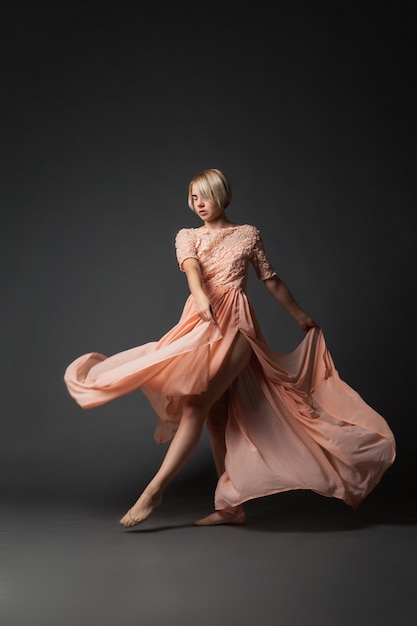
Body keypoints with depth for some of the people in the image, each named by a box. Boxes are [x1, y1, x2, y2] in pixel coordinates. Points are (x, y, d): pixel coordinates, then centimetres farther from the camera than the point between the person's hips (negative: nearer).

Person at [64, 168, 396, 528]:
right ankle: (231, 506, 11)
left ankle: (154, 491, -14)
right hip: (200, 323, 4)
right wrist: (201, 296, -32)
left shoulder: (248, 235, 9)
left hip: (233, 326, -4)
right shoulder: (187, 236, 13)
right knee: (217, 417, 4)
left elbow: (272, 281, 17)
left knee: (196, 406, -16)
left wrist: (302, 318, 23)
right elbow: (191, 268, -9)